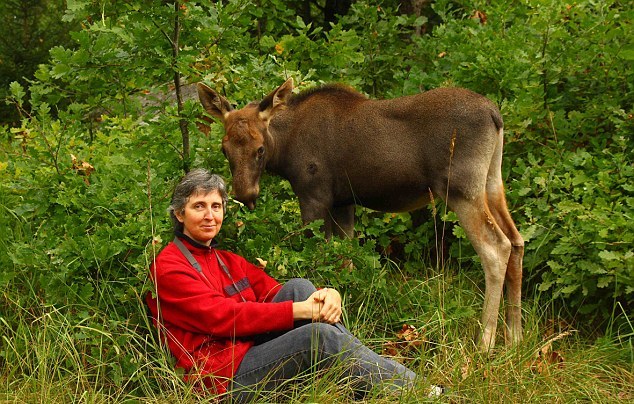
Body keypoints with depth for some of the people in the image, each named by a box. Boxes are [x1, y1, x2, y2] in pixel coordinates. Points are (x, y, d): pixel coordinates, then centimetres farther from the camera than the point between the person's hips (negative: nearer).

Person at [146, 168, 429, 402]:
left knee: (298, 288, -14)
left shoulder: (229, 262, 24)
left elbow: (272, 292, 10)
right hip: (224, 376, -7)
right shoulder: (168, 267, -2)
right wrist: (297, 311, -23)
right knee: (318, 334, -27)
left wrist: (327, 295, -13)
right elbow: (220, 317, -16)